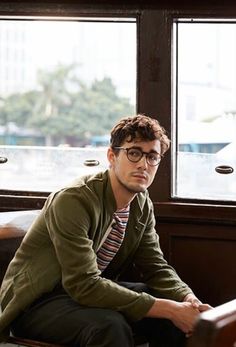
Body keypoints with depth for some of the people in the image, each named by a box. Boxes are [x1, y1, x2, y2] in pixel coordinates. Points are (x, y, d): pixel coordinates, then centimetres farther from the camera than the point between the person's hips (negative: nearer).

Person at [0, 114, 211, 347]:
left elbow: (156, 267, 1)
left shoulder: (142, 205, -1)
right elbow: (84, 285, -31)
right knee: (111, 326, -35)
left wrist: (190, 301, -21)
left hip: (95, 290, 7)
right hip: (37, 302, -7)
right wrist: (169, 309, -32)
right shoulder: (74, 200, -26)